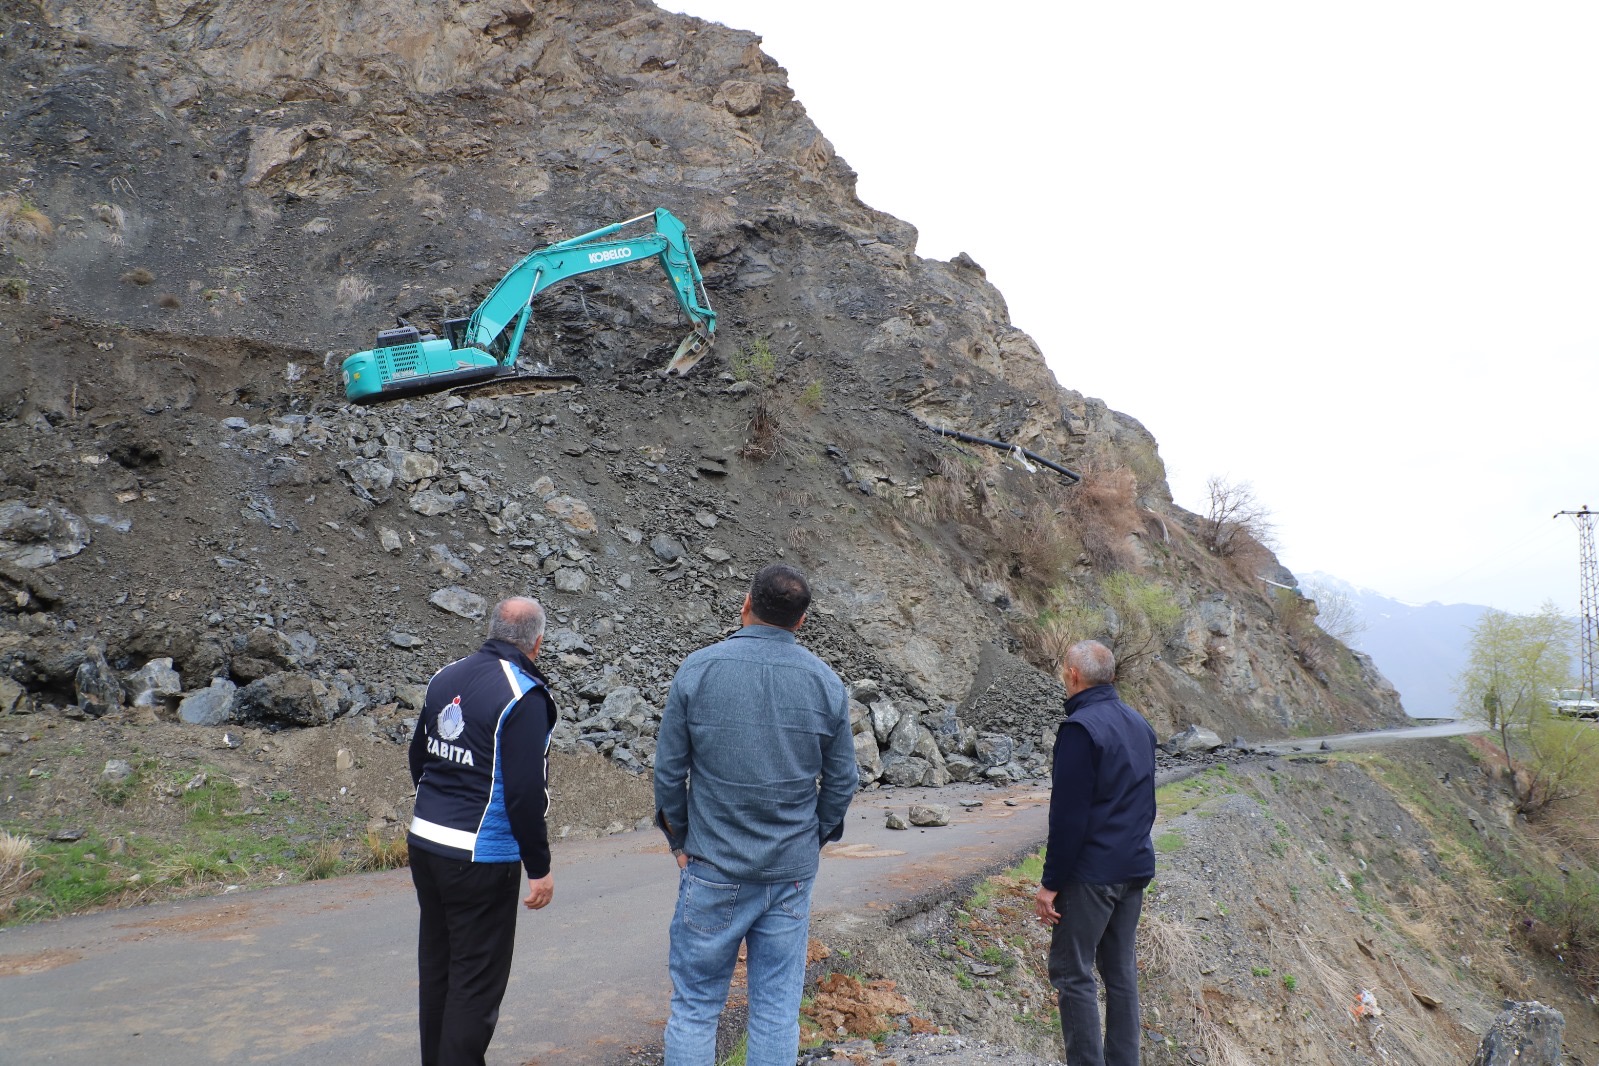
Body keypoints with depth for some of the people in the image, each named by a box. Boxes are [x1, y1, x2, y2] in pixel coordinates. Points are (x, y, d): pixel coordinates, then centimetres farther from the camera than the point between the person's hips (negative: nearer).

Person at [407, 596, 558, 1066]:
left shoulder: (445, 677, 6)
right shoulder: (523, 695, -17)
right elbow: (525, 793, -19)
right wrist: (539, 867, -10)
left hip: (423, 843, 8)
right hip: (480, 857, -8)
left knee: (436, 965, 20)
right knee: (478, 980, 4)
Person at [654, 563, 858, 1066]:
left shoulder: (698, 668, -8)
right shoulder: (827, 683, -3)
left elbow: (669, 770, -4)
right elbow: (841, 782, 3)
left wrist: (680, 841, 9)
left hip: (714, 868, -1)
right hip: (793, 872, 2)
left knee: (695, 1004, 10)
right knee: (778, 1008, 11)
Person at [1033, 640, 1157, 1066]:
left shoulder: (1080, 727, -16)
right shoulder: (1139, 724, 10)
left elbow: (1069, 816, -19)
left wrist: (1051, 883, -14)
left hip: (1091, 871, -8)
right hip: (1136, 868, 8)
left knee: (1072, 972, 0)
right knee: (1121, 970, 14)